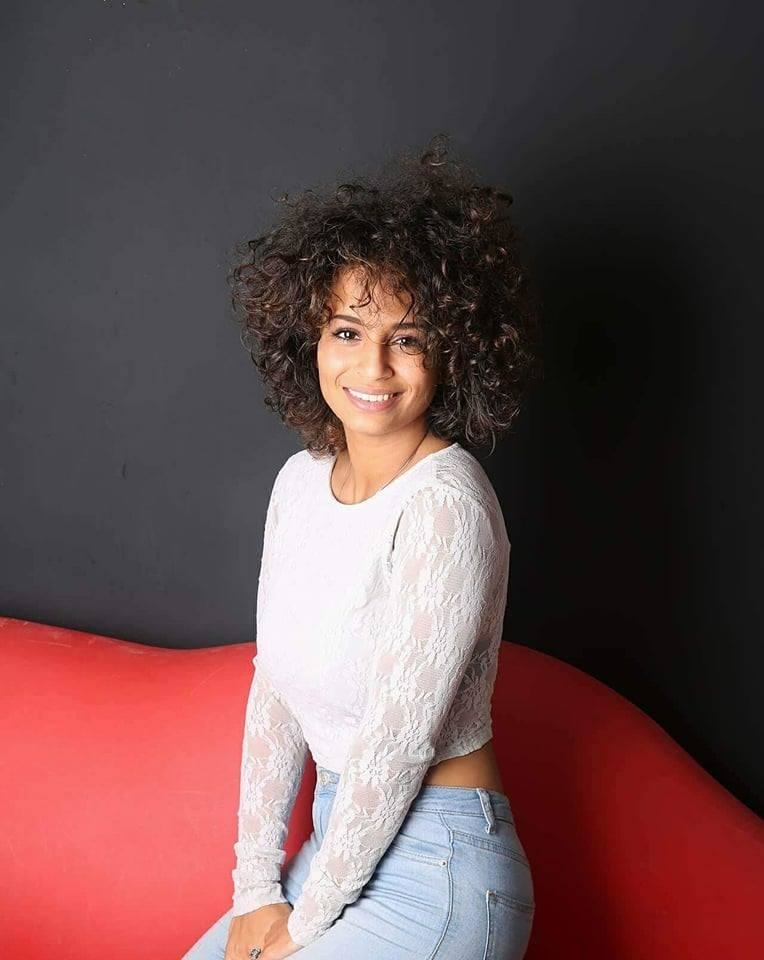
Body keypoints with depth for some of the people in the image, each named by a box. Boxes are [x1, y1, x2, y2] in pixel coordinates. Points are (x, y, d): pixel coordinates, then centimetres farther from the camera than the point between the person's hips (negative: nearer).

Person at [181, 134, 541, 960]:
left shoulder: (445, 504, -22)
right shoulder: (301, 481, 1)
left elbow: (400, 738, -20)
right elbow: (275, 691, 3)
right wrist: (256, 889, 1)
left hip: (434, 867, -7)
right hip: (343, 842, 7)